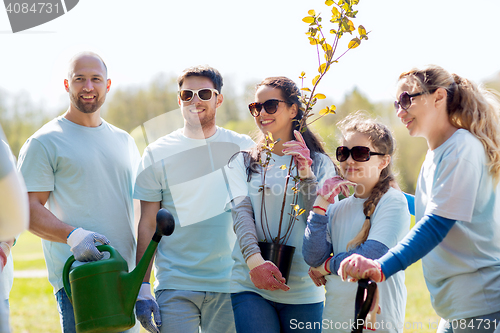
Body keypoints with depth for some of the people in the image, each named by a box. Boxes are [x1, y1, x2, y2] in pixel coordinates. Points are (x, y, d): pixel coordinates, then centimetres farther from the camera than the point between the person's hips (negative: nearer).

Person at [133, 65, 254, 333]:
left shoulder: (243, 148, 6)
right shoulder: (157, 154, 2)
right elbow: (147, 225, 2)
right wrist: (142, 286, -3)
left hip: (230, 285, 1)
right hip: (175, 287, -1)